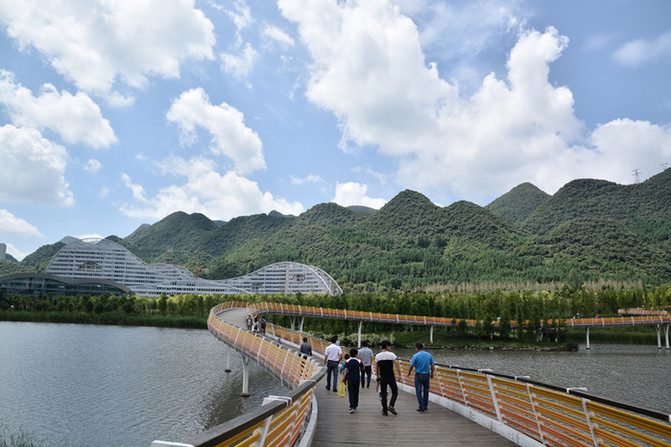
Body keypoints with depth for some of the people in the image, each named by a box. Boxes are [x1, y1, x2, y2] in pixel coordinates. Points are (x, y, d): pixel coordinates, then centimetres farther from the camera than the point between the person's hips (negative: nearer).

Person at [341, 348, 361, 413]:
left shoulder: (347, 361, -6)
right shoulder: (359, 361, -4)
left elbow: (346, 370, -10)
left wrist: (343, 378, -5)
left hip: (350, 379, -1)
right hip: (357, 379, 1)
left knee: (351, 393, -1)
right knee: (356, 393, 14)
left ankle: (352, 407, -14)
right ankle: (355, 406, 24)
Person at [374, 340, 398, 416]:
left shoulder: (377, 356, 5)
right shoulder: (391, 354, -6)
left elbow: (376, 368, 12)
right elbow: (397, 365, -13)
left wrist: (377, 377, 22)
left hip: (382, 378, 3)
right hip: (391, 377, -3)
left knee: (383, 394, 7)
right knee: (395, 392, 11)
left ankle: (384, 410, 6)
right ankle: (391, 406, -6)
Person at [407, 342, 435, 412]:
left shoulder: (415, 356, -10)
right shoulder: (429, 355, 1)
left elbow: (411, 366, -7)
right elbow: (432, 366, 5)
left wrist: (409, 373, 10)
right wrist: (432, 374, 19)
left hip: (418, 375, -4)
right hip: (427, 375, 4)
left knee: (419, 391, 1)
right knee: (426, 391, 15)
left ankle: (422, 407, -2)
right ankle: (425, 406, 22)